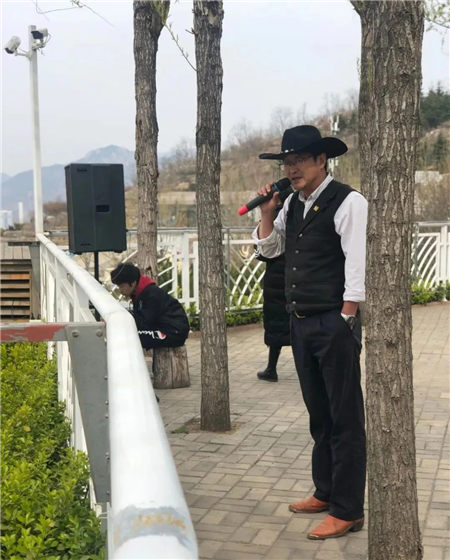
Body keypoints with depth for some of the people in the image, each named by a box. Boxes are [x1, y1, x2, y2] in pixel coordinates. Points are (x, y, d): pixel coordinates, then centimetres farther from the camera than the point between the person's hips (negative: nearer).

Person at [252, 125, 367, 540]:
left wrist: (346, 323, -16)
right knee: (318, 413, 18)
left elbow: (358, 267, -15)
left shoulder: (347, 202, -12)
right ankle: (325, 492, 32)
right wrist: (267, 212, 3)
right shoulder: (293, 203, 10)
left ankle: (348, 510, 12)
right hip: (300, 323, 8)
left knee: (345, 417, 2)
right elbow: (268, 248, 19)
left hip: (335, 324, -8)